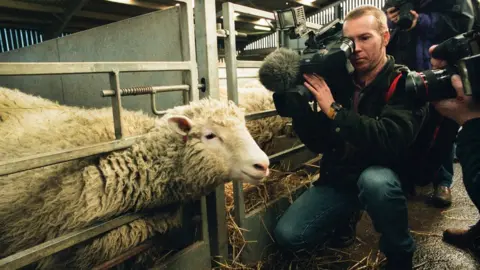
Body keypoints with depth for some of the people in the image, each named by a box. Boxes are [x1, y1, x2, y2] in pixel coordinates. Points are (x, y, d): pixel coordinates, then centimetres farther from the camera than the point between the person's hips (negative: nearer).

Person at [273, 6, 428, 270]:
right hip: (339, 177, 4)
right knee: (287, 235, -10)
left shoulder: (406, 84, -13)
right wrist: (298, 104, -16)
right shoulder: (342, 81, 0)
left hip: (382, 176, -3)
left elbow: (390, 142, -31)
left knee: (374, 180, -40)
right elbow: (319, 143, -1)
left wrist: (334, 109, -32)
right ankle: (343, 220, 20)